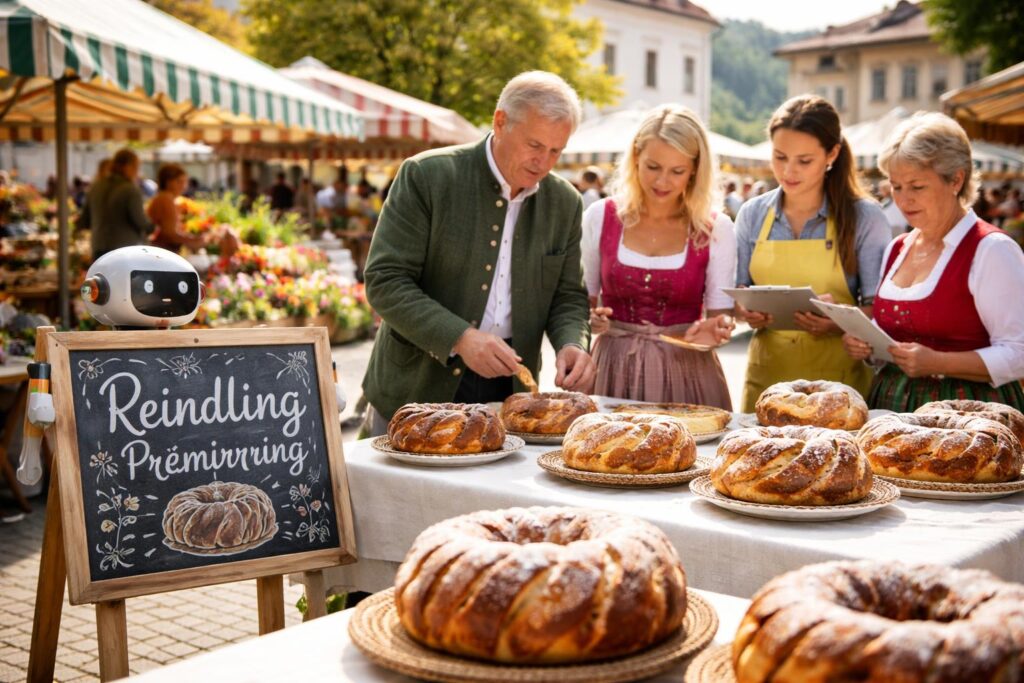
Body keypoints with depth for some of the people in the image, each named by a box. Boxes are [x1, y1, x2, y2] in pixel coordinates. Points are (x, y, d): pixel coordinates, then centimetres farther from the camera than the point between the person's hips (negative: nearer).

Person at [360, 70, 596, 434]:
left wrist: (572, 345, -12)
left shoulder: (565, 203, 3)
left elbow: (568, 296, 11)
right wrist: (460, 338, -26)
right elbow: (384, 281, -15)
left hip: (508, 396, 3)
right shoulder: (426, 176, -11)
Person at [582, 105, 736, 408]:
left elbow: (720, 313, 1)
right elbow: (584, 299, 9)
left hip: (685, 373, -1)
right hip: (613, 369, 1)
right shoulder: (601, 217, 0)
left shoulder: (716, 229, -3)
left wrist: (716, 330, -21)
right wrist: (590, 318, -12)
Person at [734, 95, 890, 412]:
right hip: (766, 376, 3)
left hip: (837, 377, -3)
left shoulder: (864, 218, -4)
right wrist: (746, 310, -11)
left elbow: (878, 307, -4)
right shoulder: (752, 214, 5)